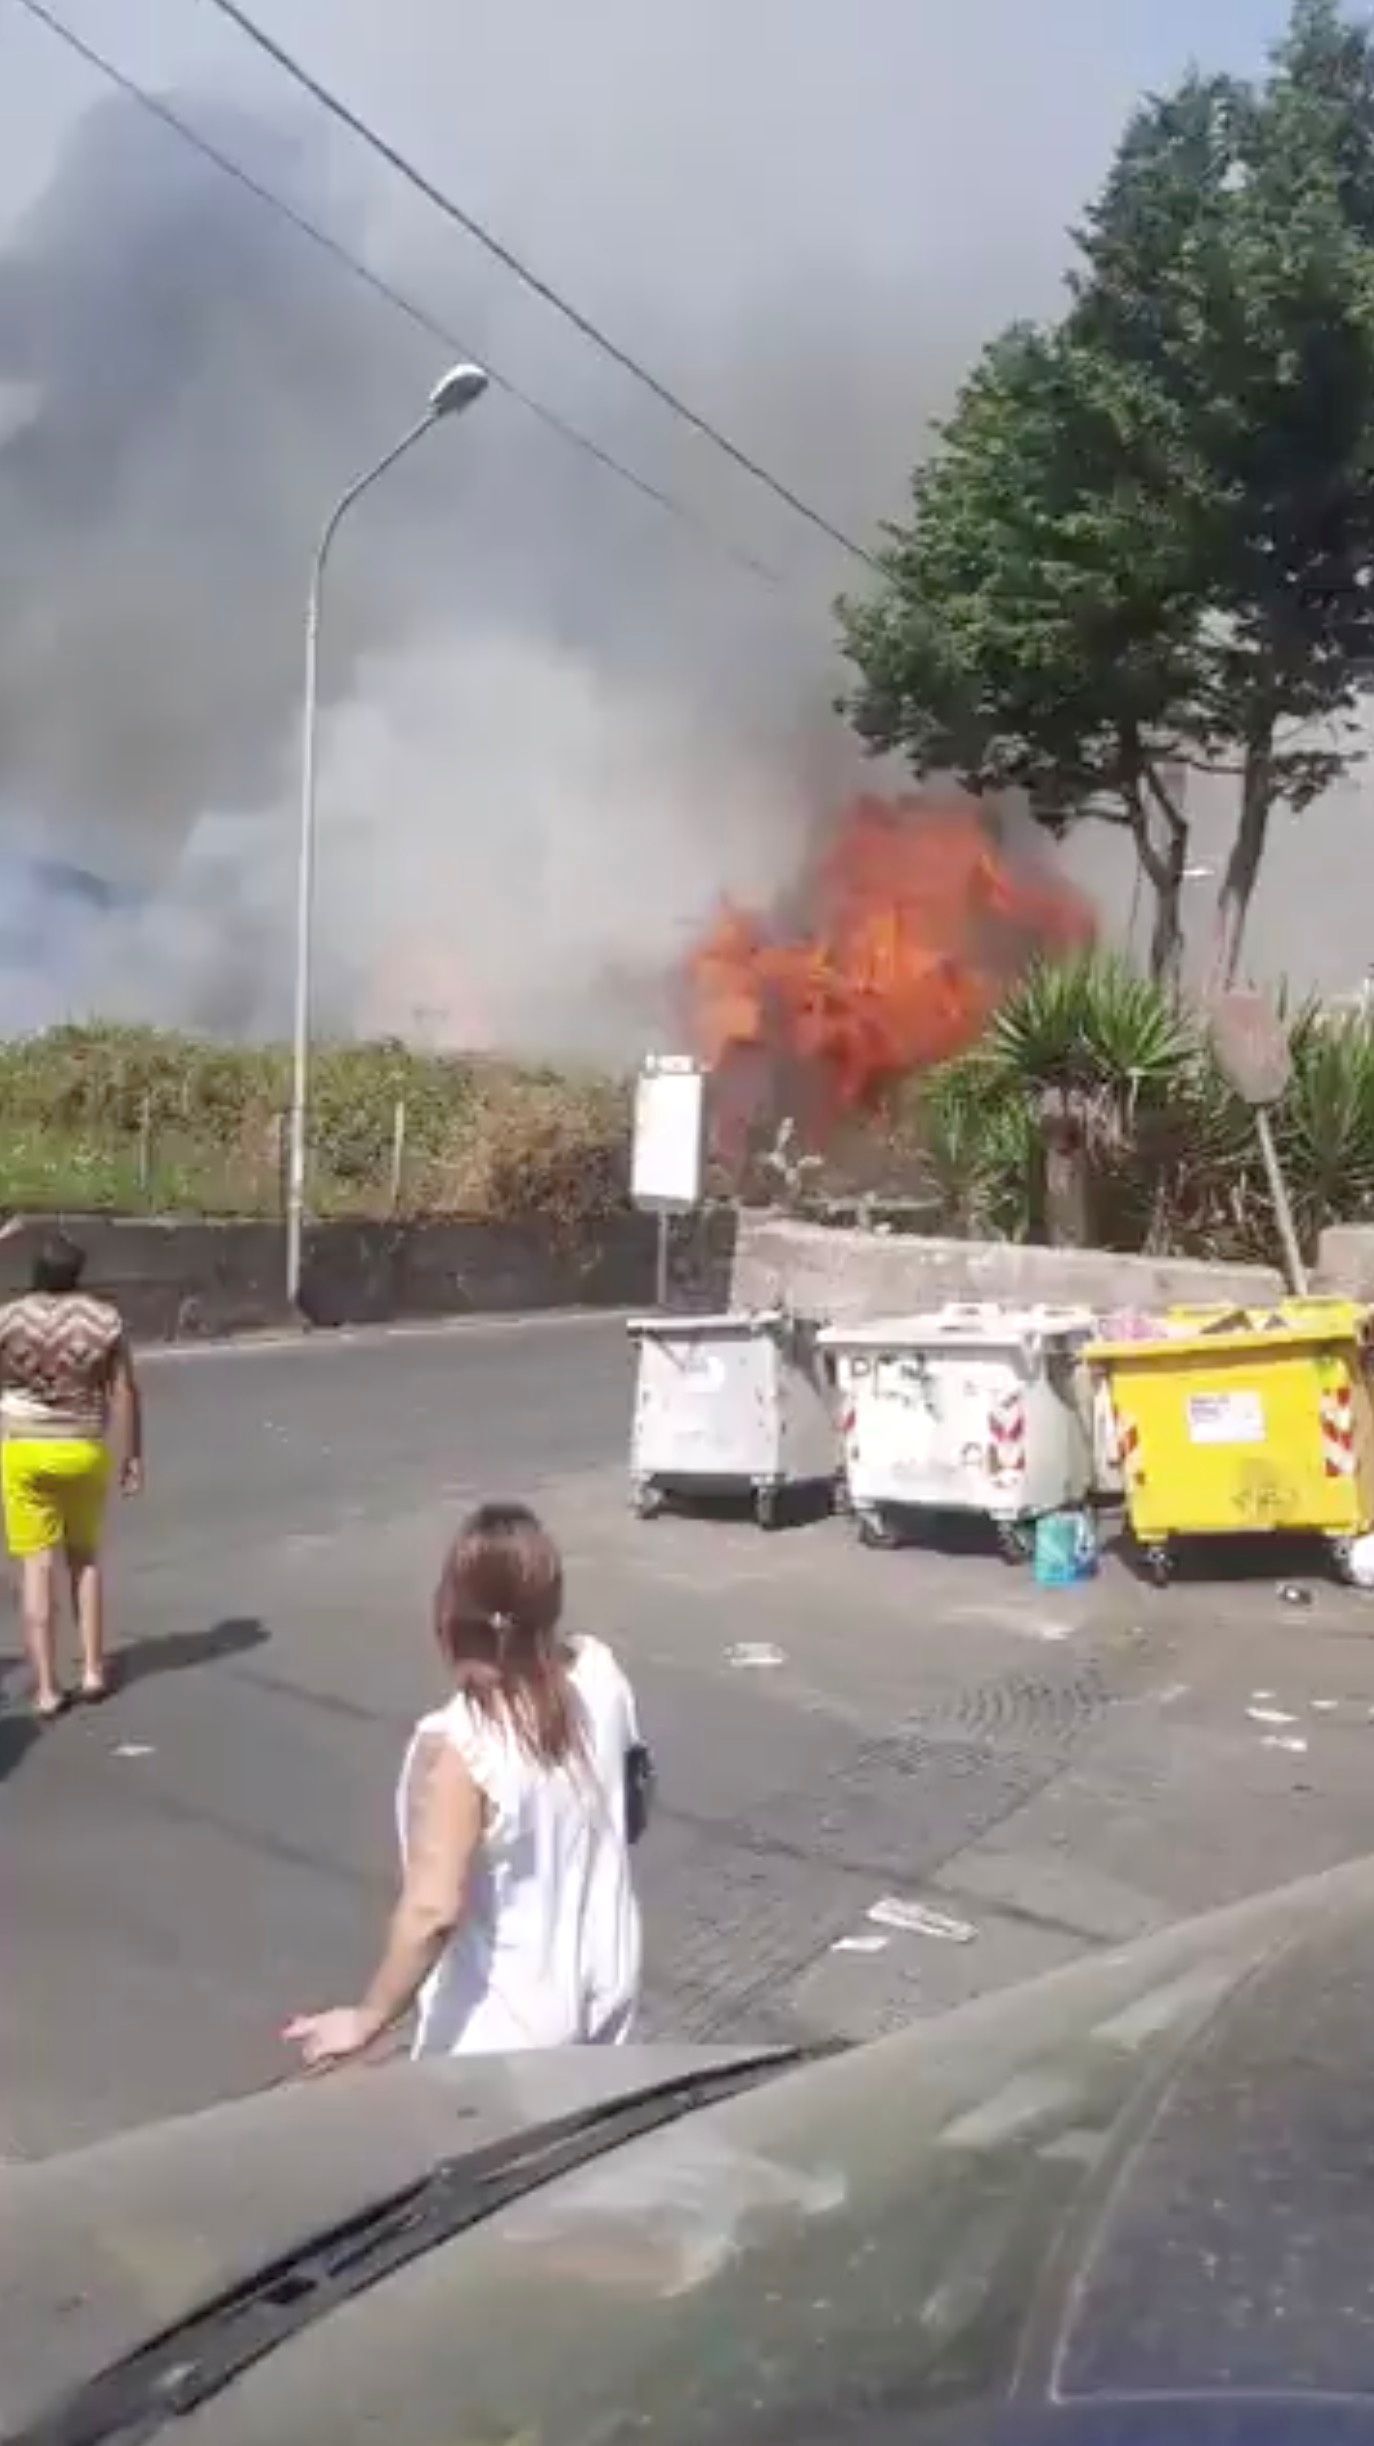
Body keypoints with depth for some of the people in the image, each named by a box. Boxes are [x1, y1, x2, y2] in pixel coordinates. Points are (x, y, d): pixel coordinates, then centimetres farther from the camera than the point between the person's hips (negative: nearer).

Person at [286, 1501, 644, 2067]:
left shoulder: (458, 1746, -32)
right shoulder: (599, 1671, -14)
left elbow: (433, 1911, -33)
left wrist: (369, 2018, -19)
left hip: (510, 2023, -5)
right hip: (606, 1981, 5)